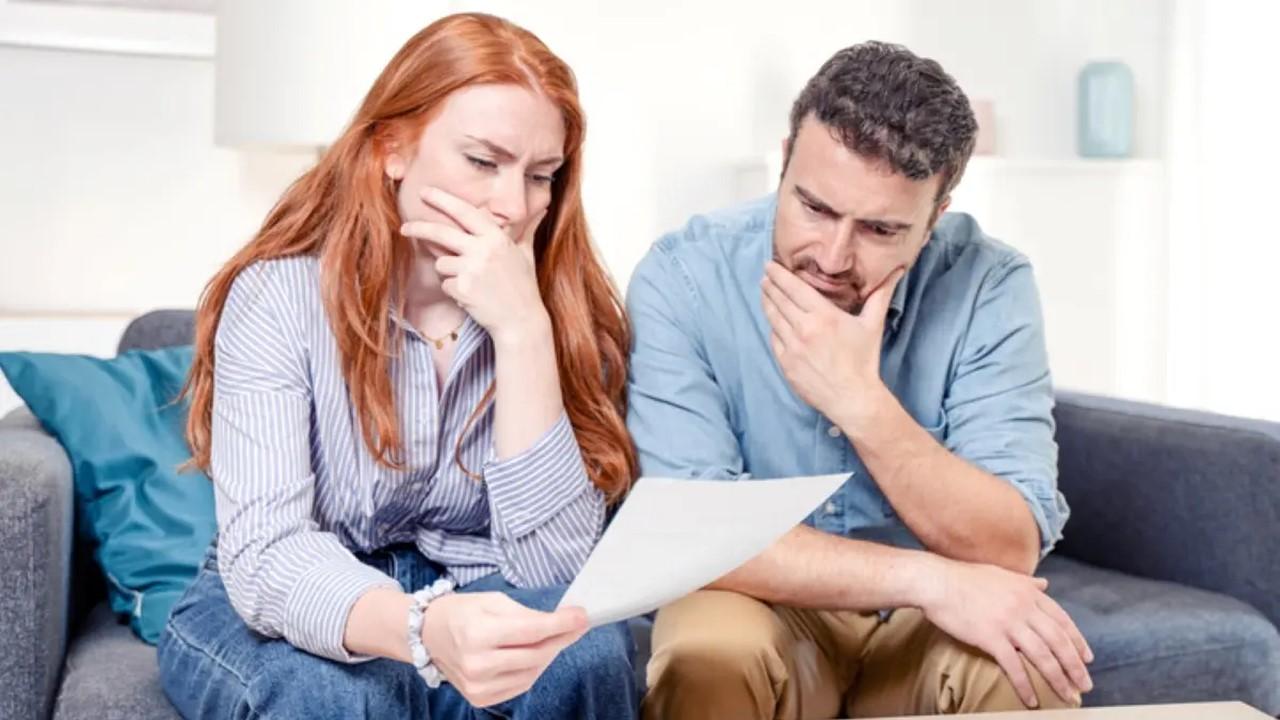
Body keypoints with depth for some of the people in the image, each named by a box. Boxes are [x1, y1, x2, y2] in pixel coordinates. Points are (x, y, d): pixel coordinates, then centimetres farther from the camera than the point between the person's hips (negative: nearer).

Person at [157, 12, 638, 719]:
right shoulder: (280, 296, -17)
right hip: (286, 613, -2)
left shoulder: (567, 311, -10)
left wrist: (523, 332, -29)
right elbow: (264, 554, -28)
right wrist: (424, 629, -49)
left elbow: (553, 568, -20)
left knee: (583, 651, -29)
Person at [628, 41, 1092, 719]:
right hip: (760, 609, -1)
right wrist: (929, 578, -28)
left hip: (929, 617, 2)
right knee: (709, 655, -33)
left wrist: (860, 399, -31)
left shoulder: (988, 285, -15)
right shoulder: (682, 278, -18)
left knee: (1027, 663, -28)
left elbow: (1011, 550, -19)